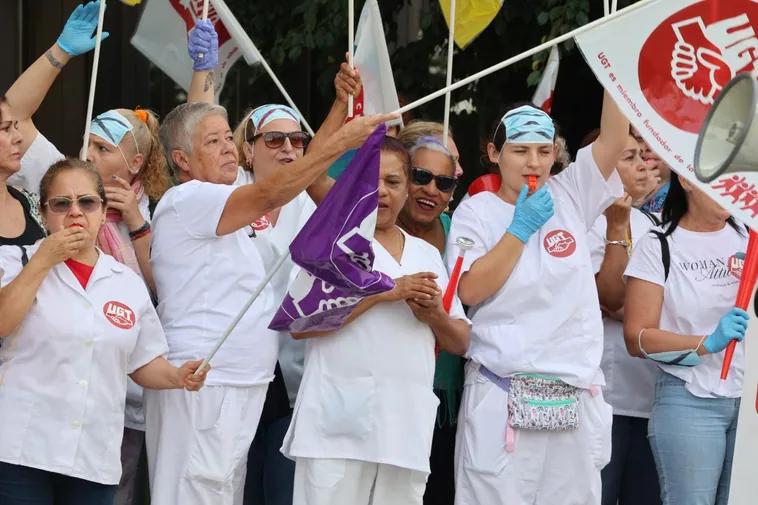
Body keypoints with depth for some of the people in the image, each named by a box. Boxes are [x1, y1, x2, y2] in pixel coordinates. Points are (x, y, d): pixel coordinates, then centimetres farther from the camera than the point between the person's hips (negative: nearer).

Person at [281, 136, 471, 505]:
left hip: (407, 425, 5)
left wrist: (435, 314, -4)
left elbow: (460, 344, 18)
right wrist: (383, 292, -13)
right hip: (339, 421, -4)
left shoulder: (427, 254, 18)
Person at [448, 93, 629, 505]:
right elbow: (470, 290, -10)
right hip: (502, 399, -3)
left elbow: (614, 139, -2)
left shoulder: (571, 197, 8)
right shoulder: (476, 212, 2)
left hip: (575, 401, 3)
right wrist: (520, 229, -8)